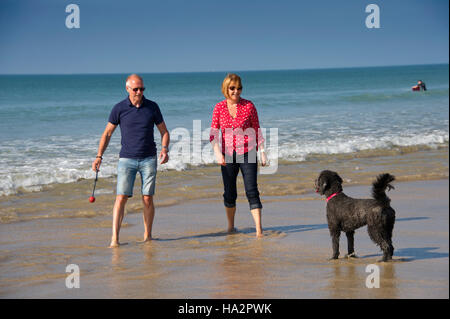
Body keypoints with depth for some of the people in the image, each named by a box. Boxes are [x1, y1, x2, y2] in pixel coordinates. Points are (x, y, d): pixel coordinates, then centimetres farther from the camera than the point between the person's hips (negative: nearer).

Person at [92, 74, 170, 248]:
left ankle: (147, 236, 13)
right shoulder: (119, 108, -2)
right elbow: (107, 134, 4)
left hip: (148, 159, 1)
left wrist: (164, 149, -9)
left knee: (148, 199, 1)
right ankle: (114, 238, -12)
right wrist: (99, 157, -6)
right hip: (127, 159, -1)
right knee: (121, 198, -10)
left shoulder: (152, 107, 2)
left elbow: (164, 131, 9)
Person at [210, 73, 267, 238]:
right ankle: (230, 226, 28)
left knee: (252, 191, -9)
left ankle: (259, 229, -12)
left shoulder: (249, 106, -1)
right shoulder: (219, 107, 2)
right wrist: (218, 153, -13)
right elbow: (213, 133, 1)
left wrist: (262, 152, 0)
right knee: (229, 193, 11)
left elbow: (257, 131, 5)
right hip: (228, 155, 2)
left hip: (247, 153, -2)